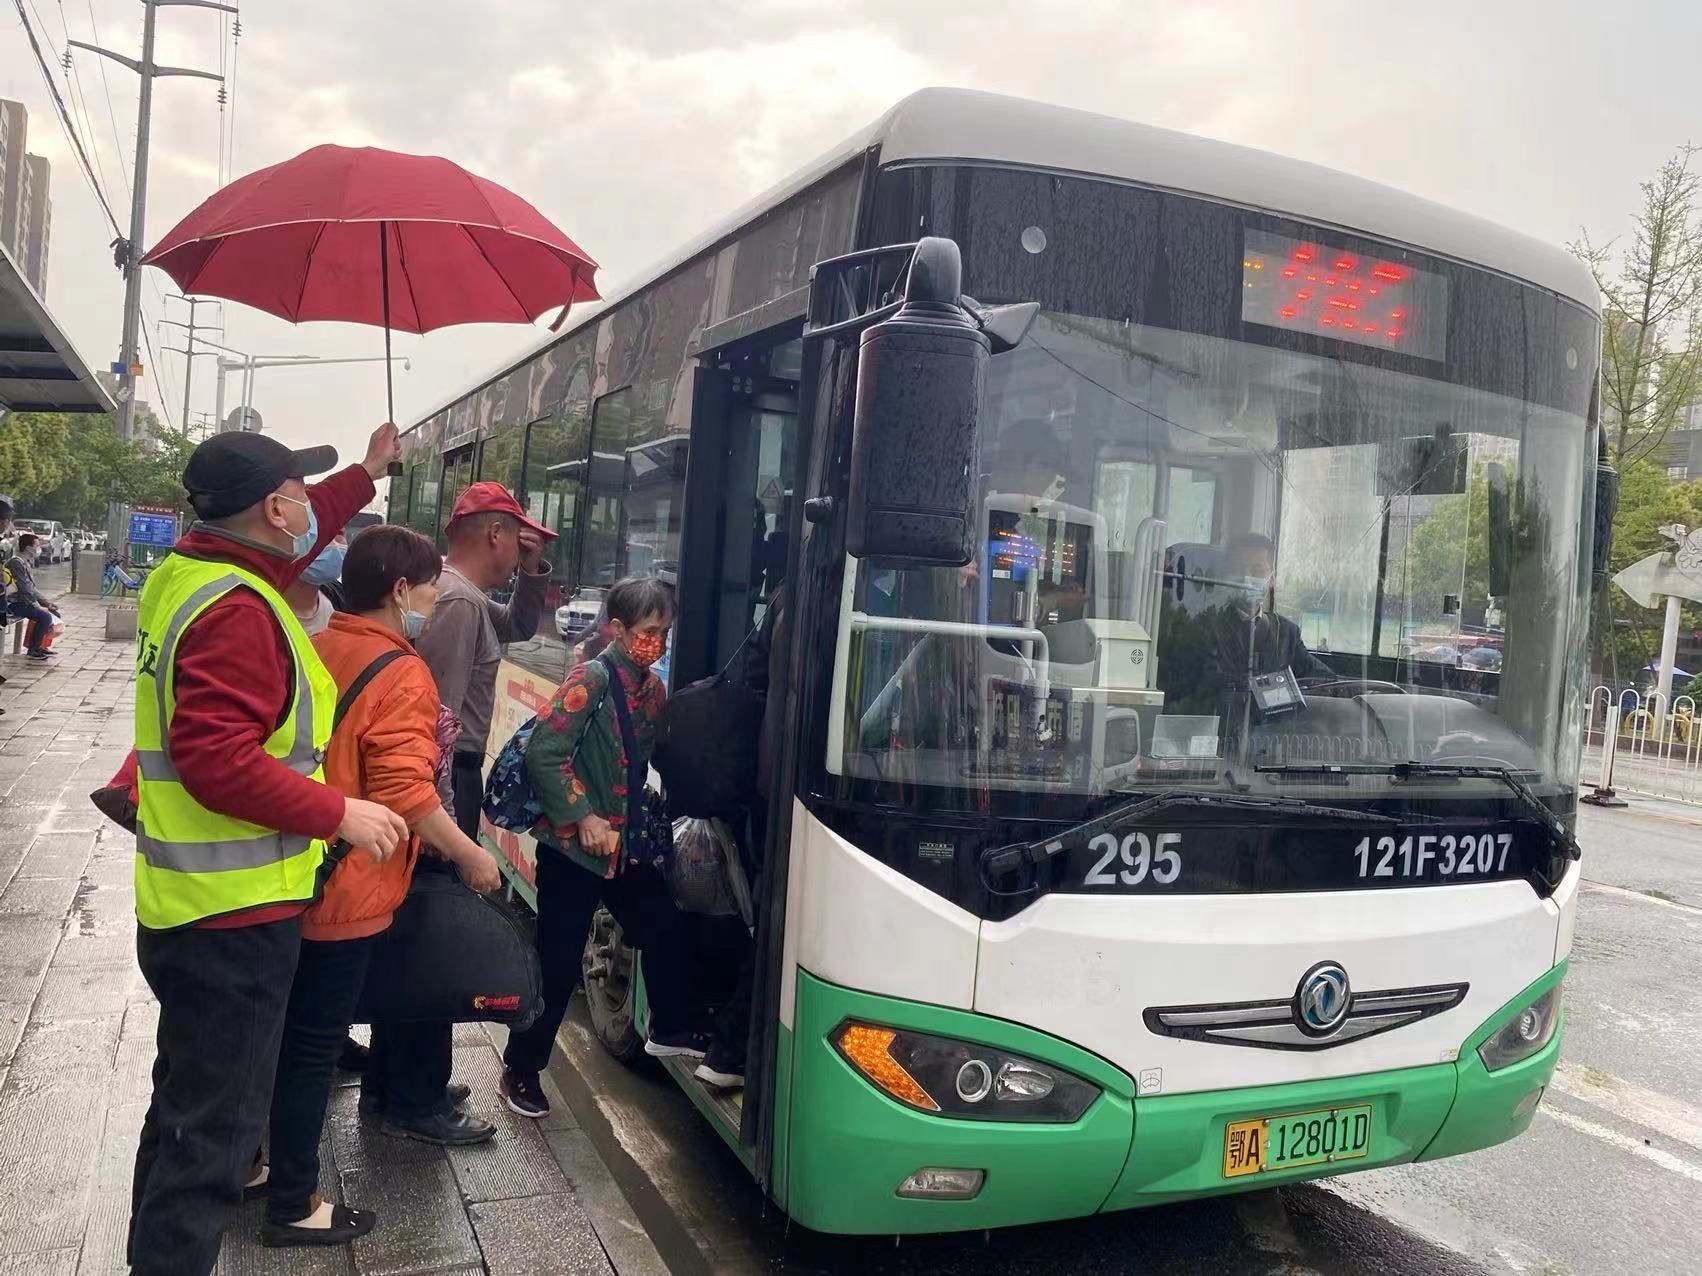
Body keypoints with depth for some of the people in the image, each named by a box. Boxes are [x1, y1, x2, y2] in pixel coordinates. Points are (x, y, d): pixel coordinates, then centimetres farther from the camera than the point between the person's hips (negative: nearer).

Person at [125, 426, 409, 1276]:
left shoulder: (188, 572, 6)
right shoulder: (235, 611, -24)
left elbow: (286, 548, 25)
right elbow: (220, 763, -30)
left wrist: (366, 473, 30)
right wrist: (340, 814, -21)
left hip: (192, 901, 11)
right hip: (235, 914, -11)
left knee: (188, 1104, 25)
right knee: (216, 1123, 0)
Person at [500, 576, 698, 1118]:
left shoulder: (653, 688, 6)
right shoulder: (591, 679, -16)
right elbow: (542, 754, -21)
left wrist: (638, 820, 4)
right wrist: (584, 816, -21)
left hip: (626, 846, 7)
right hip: (572, 848, -6)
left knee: (663, 930, 10)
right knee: (559, 963, 2)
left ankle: (670, 1030, 32)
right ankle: (521, 1068, 20)